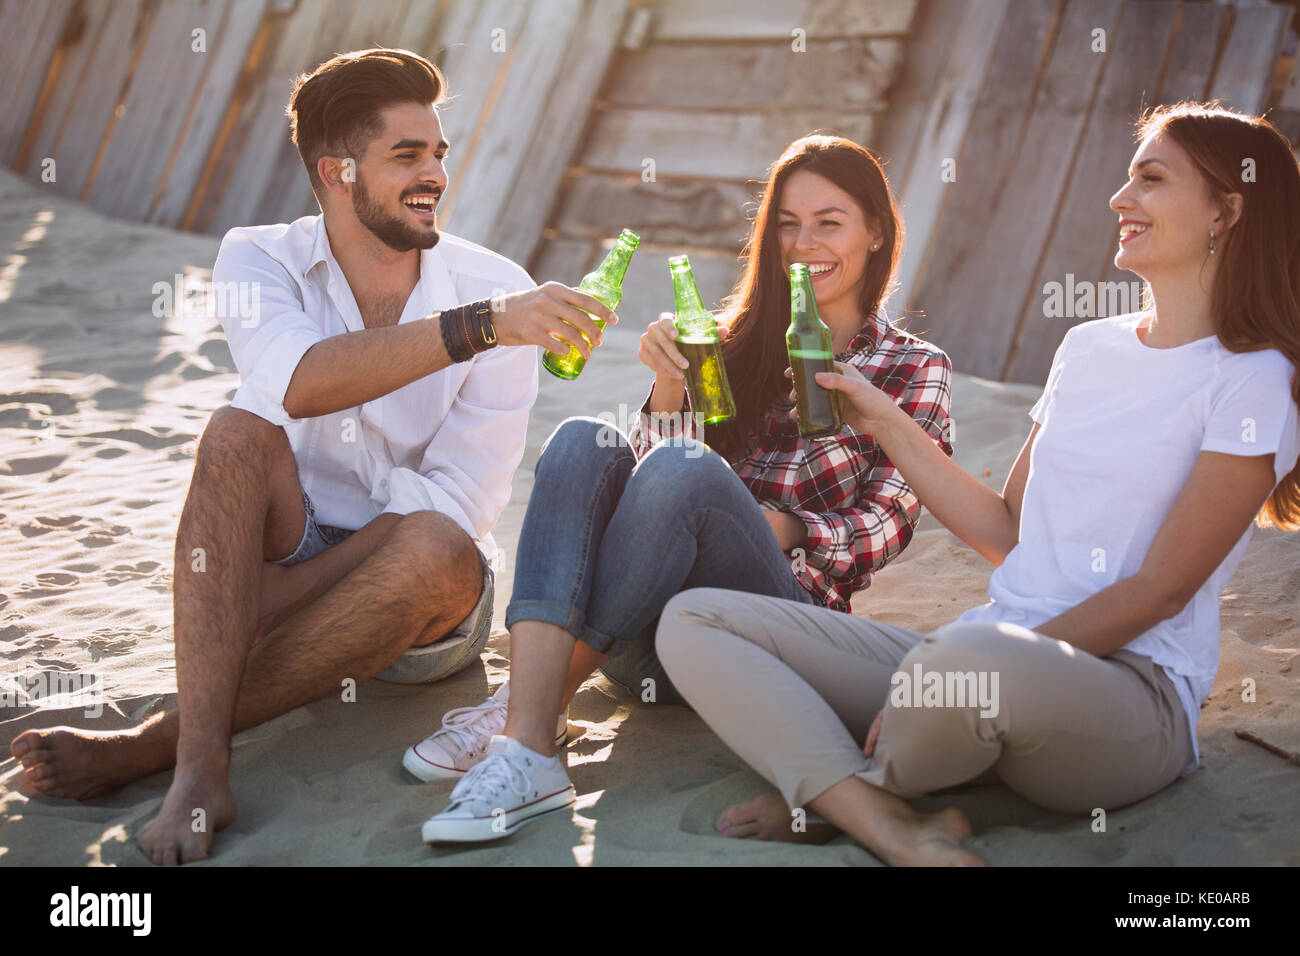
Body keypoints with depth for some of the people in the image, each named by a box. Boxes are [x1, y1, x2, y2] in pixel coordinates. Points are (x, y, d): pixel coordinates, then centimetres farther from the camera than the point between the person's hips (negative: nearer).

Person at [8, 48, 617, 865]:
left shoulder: (498, 291, -10)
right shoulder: (262, 260, -6)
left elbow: (457, 506, -17)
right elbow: (300, 383, -30)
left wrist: (237, 611, -22)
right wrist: (476, 327, -41)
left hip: (421, 605, 0)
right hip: (283, 566, 1)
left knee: (438, 548, -34)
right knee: (239, 433, -27)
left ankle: (151, 745, -27)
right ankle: (202, 770, -37)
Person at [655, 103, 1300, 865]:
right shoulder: (1089, 348, 18)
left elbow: (1159, 591, -10)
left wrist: (968, 669, -16)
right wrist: (887, 423, 16)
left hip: (1129, 687, -7)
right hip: (985, 661, 7)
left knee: (967, 659, -43)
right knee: (692, 621, -6)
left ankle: (834, 794, -8)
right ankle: (893, 828, -26)